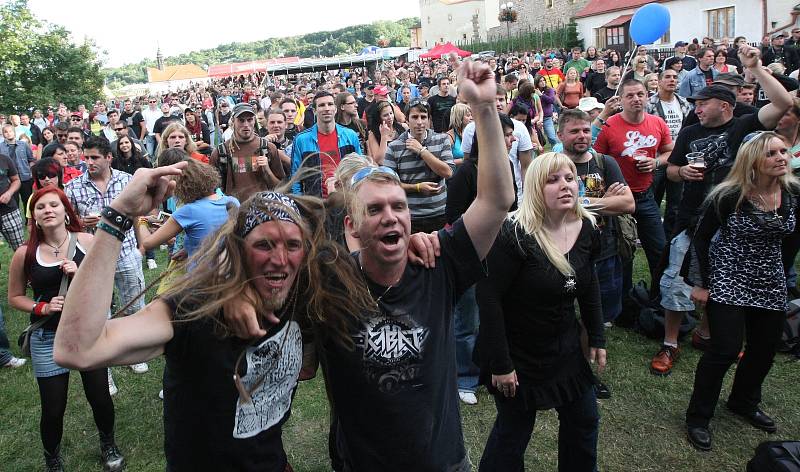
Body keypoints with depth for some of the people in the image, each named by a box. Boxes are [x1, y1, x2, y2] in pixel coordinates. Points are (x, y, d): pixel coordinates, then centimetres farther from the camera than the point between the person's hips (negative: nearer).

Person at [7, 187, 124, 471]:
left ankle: (108, 444, 41)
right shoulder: (25, 254, -7)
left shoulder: (86, 242, -7)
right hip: (48, 339, 0)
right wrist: (42, 308, -12)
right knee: (53, 409, 8)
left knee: (99, 397, 10)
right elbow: (15, 297, 5)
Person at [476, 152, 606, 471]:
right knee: (513, 431, 10)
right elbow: (488, 297, -24)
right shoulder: (514, 234, -25)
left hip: (565, 348, 7)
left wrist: (597, 338, 14)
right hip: (518, 354, -6)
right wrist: (500, 364, -22)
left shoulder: (585, 228, -4)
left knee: (585, 420, 20)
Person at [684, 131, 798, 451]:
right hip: (728, 281, -6)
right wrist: (700, 283, -10)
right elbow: (701, 238, -10)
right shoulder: (728, 196, -18)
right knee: (726, 348, -10)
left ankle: (743, 403, 39)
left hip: (770, 283, 6)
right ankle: (698, 417, 6)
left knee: (765, 349, 13)